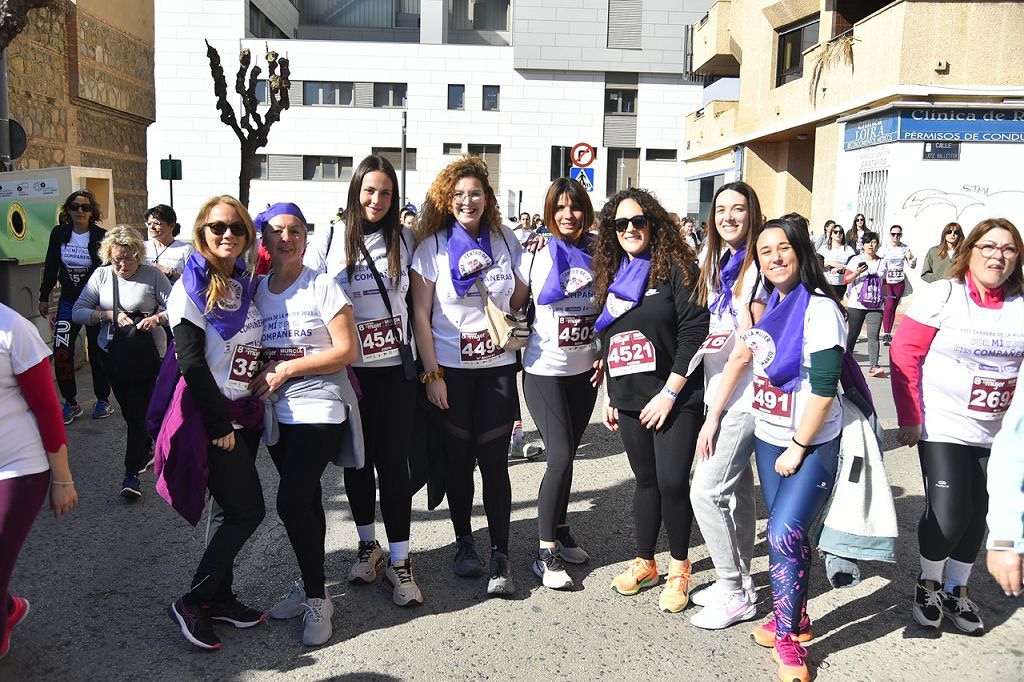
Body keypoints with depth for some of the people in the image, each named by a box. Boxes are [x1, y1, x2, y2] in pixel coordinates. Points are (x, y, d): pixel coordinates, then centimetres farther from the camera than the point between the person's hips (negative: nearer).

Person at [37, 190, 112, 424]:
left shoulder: (101, 236, -10)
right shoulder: (59, 234, 1)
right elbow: (51, 267, 10)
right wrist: (44, 296, 11)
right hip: (68, 301, 3)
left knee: (98, 353, 6)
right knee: (61, 351, -7)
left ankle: (103, 400, 23)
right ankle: (71, 403, 7)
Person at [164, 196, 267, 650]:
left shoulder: (246, 284, 10)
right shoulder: (191, 288, -11)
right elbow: (191, 362, -16)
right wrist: (219, 424, -17)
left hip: (244, 413, 7)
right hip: (210, 414, -7)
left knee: (236, 510, 11)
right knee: (248, 510, -7)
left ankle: (220, 597, 24)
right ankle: (192, 602, 6)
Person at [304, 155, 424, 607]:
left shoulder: (405, 240, 3)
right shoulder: (329, 240, 1)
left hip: (394, 367, -1)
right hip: (346, 368, 1)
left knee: (393, 460, -2)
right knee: (357, 458, 12)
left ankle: (399, 560, 8)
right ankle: (368, 545, 30)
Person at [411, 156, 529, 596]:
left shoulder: (504, 241, 6)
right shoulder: (433, 246, -2)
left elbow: (518, 300, 17)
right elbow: (421, 314, -5)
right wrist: (432, 374, -9)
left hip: (497, 365, 1)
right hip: (450, 367, -1)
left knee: (494, 460, -2)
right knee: (458, 458, 8)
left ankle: (500, 555, 7)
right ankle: (463, 542, 26)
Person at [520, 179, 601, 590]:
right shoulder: (538, 253, -6)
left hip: (585, 370, 4)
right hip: (545, 370, -3)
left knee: (566, 455, 12)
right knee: (561, 456, -10)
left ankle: (560, 532, 30)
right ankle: (546, 553, 0)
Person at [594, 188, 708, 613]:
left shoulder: (676, 267, -7)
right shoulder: (612, 275, 12)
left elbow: (694, 331, -14)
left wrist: (670, 393, -16)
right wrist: (608, 394, 16)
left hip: (674, 399, -5)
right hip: (629, 399, 5)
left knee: (672, 482, -6)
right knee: (646, 480, 13)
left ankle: (679, 569, 12)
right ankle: (644, 563, 26)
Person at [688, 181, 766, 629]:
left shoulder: (757, 269, -13)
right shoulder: (716, 264, 13)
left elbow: (745, 349, -16)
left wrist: (714, 415, -15)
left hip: (742, 399, -8)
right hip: (717, 392, 8)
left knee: (706, 491, -9)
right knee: (738, 488, 15)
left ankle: (734, 594, 6)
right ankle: (740, 581, 27)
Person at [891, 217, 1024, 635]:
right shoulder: (941, 295, -7)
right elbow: (904, 354, -9)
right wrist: (910, 419, -11)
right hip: (942, 428, -4)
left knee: (975, 516, 11)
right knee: (947, 514, -7)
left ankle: (956, 592, 31)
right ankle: (928, 584, 20)